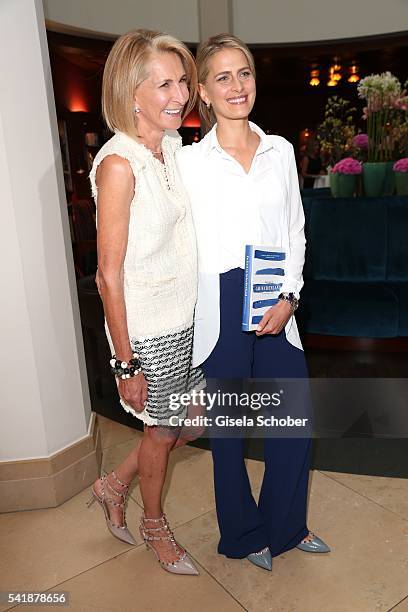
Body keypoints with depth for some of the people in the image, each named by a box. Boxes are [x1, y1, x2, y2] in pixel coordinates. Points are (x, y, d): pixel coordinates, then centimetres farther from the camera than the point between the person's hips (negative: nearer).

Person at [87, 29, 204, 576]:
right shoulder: (118, 164, -20)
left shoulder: (173, 145, 4)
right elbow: (110, 275, -19)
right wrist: (126, 365, -16)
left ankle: (113, 486, 44)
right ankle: (155, 525, 45)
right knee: (163, 430, 14)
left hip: (186, 316, 8)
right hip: (148, 329, -8)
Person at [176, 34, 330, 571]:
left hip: (276, 306, 4)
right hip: (217, 310, -3)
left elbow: (295, 232, 9)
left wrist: (289, 296, -4)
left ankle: (287, 525, 39)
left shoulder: (281, 151, 8)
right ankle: (244, 534, 37)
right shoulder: (188, 160, -2)